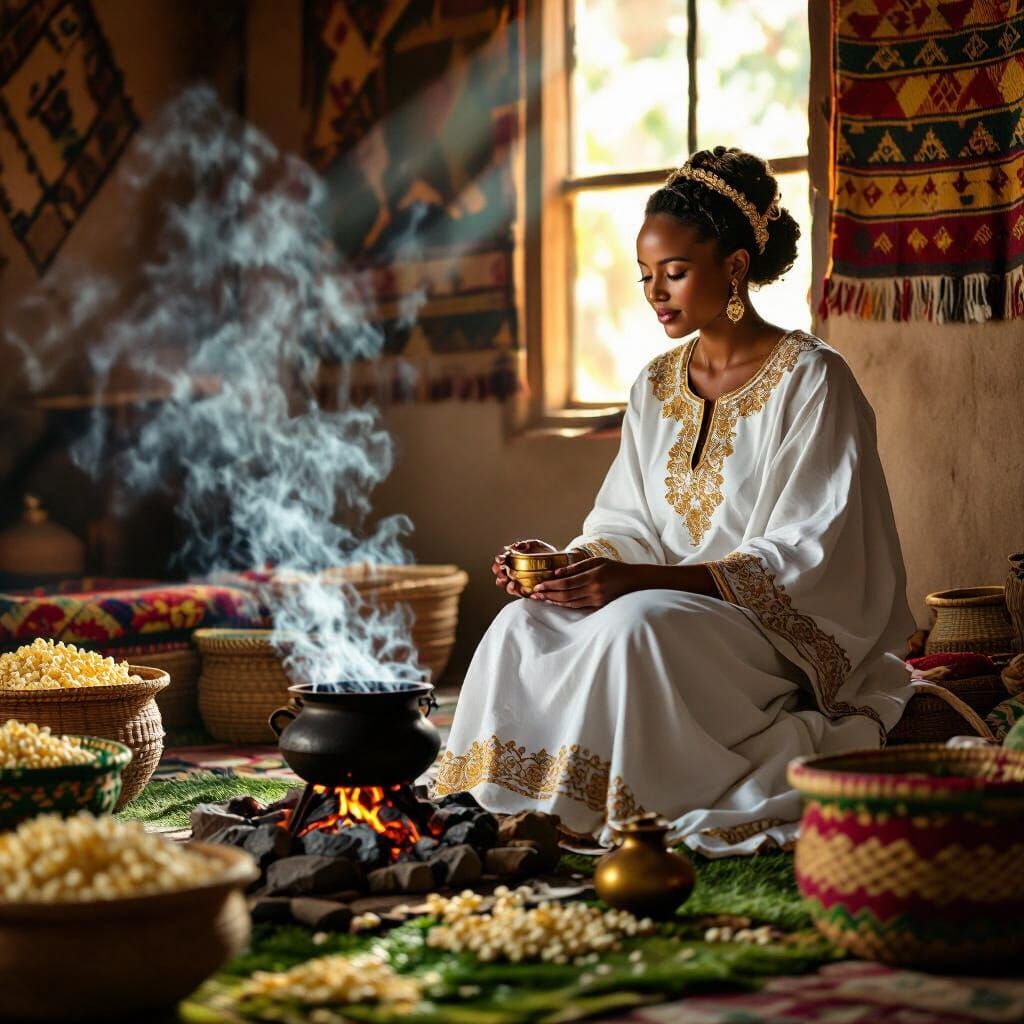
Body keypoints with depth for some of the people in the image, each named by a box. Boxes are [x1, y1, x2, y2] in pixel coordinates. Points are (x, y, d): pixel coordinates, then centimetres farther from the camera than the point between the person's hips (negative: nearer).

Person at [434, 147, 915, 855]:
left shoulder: (810, 379, -9)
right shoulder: (655, 388, 13)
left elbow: (808, 555, -16)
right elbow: (628, 527, 12)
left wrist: (643, 580, -26)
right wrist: (566, 562, -13)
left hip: (790, 633, -6)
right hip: (676, 611, 6)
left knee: (635, 626, -35)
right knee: (525, 625, -20)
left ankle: (615, 822, -26)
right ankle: (501, 813, -20)